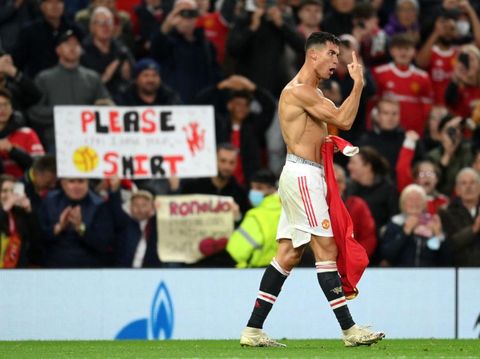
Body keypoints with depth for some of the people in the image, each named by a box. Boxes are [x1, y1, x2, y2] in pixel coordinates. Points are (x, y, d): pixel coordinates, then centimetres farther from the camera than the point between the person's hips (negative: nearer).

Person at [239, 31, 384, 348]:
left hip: (304, 176, 10)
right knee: (326, 249, -9)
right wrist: (359, 83, -12)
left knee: (289, 254, 7)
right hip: (302, 175, -10)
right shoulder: (298, 91, -13)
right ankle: (349, 329, -9)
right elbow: (344, 120, -18)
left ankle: (253, 331, 7)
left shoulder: (312, 93, 21)